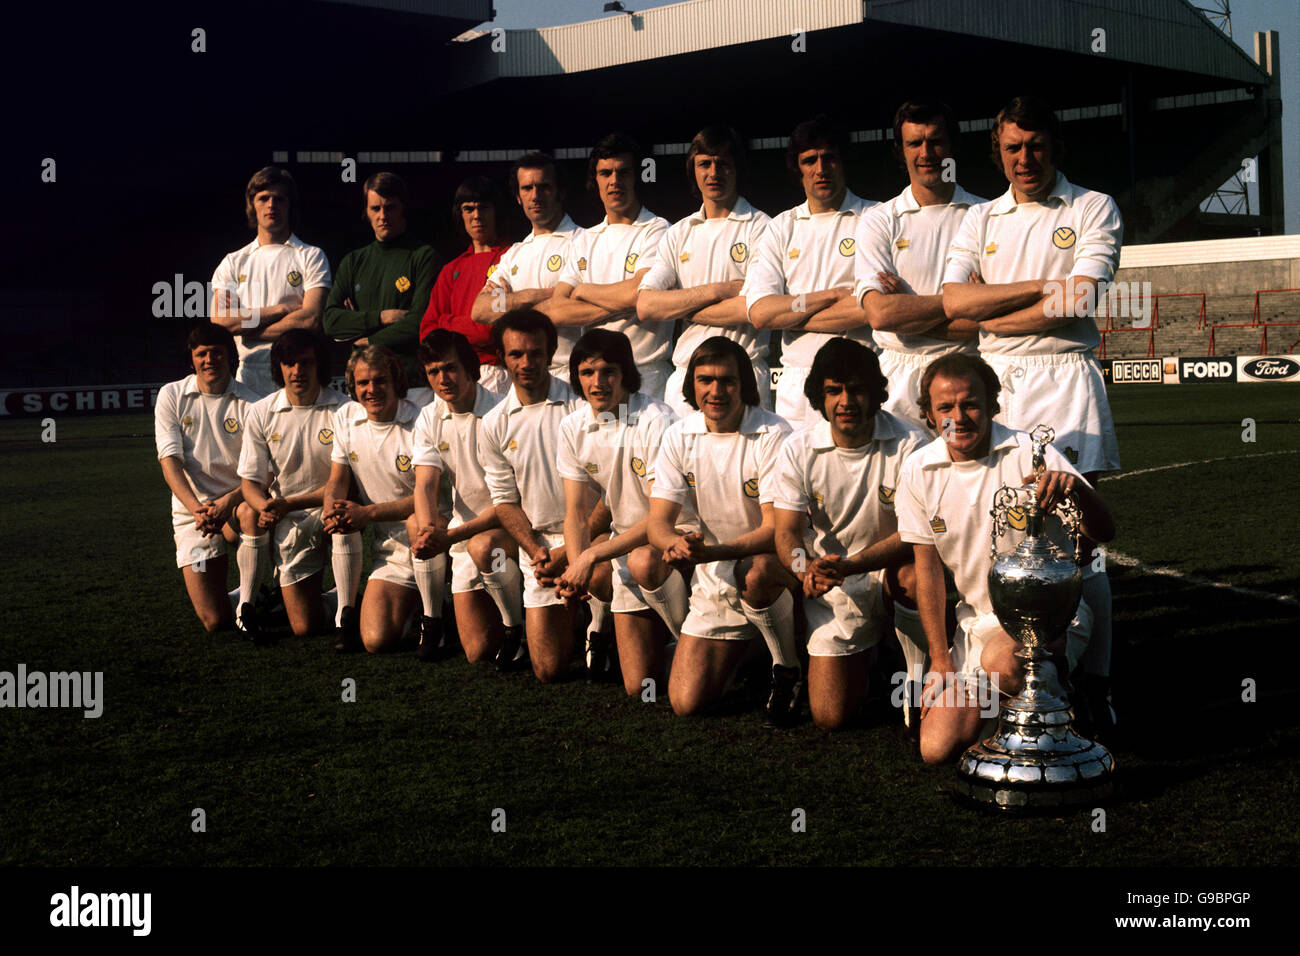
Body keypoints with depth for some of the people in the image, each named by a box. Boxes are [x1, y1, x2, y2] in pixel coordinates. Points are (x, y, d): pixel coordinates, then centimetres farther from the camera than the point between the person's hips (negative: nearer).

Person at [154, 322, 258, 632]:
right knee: (215, 621, -9)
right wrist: (197, 509, -23)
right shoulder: (171, 396, 2)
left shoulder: (250, 404, -3)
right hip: (191, 510, 1)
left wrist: (226, 503, -29)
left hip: (237, 504, -1)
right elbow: (170, 462, -6)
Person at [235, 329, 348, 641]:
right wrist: (266, 507, -24)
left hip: (328, 510, 0)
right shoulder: (261, 413, -1)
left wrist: (288, 504, -24)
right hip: (287, 523, 0)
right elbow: (250, 483, 1)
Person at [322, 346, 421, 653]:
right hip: (388, 550, 6)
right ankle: (347, 615, -4)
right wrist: (332, 510, -18)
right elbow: (338, 480, 6)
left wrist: (369, 513, -27)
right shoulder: (346, 417, 5)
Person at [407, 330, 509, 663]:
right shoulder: (429, 419, 3)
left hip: (509, 524, -3)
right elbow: (425, 485, -8)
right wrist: (430, 529, -31)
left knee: (483, 545, -37)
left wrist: (451, 536, -29)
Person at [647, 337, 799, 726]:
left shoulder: (772, 435, -16)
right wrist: (678, 543, -31)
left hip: (770, 560, -4)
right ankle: (740, 648, 28)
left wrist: (714, 552, -38)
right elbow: (658, 523, -5)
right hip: (713, 579, 4)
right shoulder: (679, 436, -2)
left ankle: (789, 670, -13)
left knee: (755, 573, -41)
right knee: (685, 703, -5)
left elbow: (776, 529, -21)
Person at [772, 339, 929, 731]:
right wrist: (806, 566, -33)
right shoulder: (798, 449, -6)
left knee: (912, 577, -40)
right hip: (834, 585, 2)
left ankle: (922, 682, -13)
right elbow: (787, 532, -8)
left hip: (891, 570, -2)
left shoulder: (908, 445, -15)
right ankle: (861, 656, 31)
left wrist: (848, 565, -34)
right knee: (829, 716, -4)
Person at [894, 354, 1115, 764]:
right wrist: (941, 659, 0)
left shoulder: (1030, 454, -14)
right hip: (978, 618, 4)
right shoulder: (918, 471, -3)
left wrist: (1075, 485, -45)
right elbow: (928, 565, 3)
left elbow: (1103, 532, -22)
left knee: (1001, 662, -38)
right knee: (937, 748, -8)